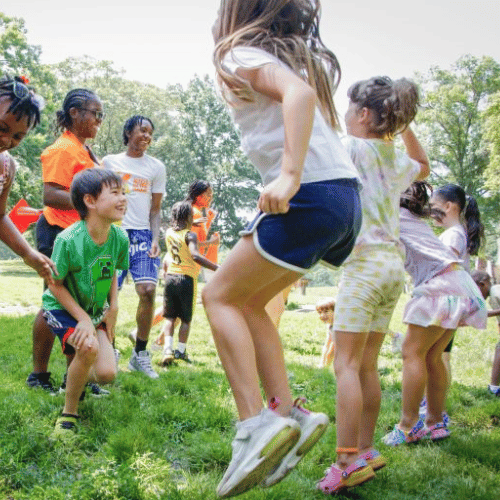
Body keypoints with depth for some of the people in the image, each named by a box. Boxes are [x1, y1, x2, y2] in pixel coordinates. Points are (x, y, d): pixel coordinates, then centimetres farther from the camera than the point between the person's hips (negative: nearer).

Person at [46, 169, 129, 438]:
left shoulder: (119, 238, -13)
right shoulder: (68, 240, -29)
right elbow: (55, 284, -18)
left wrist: (113, 308, -6)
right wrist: (83, 319, -22)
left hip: (96, 310, 5)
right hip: (61, 307, -5)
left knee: (106, 374, -10)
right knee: (89, 347, -32)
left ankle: (75, 380, 29)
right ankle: (68, 414, -8)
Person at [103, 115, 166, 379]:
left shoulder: (156, 167, 13)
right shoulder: (109, 162, 11)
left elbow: (155, 209, 13)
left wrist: (155, 238, -1)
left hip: (142, 234, 1)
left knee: (148, 290, -14)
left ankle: (140, 354, -1)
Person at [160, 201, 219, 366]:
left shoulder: (168, 233, 6)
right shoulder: (190, 236, -12)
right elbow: (195, 255, -29)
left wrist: (192, 225, 37)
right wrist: (218, 268, -33)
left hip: (170, 276, 5)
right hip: (186, 278, -5)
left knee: (170, 317, 11)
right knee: (186, 319, 9)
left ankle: (168, 349, -3)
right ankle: (180, 351, 13)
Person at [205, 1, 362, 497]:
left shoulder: (245, 54, -2)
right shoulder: (299, 55, 25)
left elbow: (299, 93, -20)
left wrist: (290, 176, -30)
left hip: (311, 194, -8)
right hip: (345, 196, 8)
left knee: (220, 294, 0)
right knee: (247, 300, 15)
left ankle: (255, 424, -9)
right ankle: (287, 412, 10)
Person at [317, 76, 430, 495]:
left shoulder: (351, 147, -6)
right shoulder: (395, 158, 15)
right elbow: (422, 166, 36)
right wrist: (405, 126, 29)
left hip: (365, 262, -8)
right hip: (394, 264, 8)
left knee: (346, 364, -9)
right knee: (367, 366, 12)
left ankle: (349, 461, -13)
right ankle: (365, 452, 18)